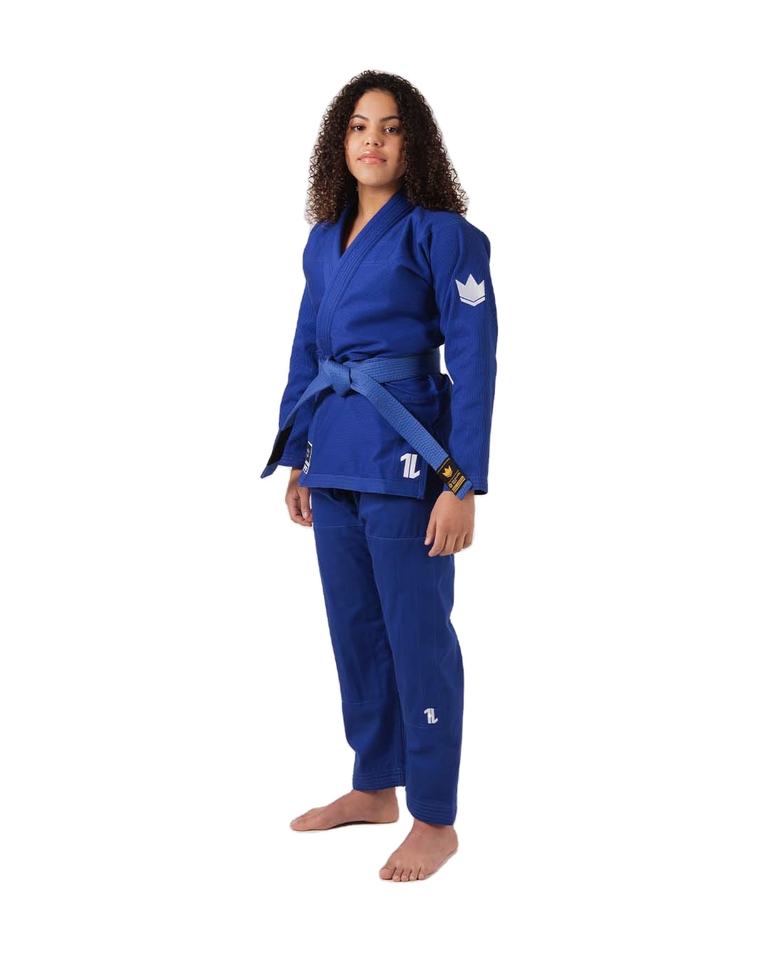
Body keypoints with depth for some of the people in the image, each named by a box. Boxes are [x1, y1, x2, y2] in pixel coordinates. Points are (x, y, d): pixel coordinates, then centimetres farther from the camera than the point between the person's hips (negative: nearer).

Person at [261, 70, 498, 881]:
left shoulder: (442, 235, -8)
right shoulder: (323, 242, 12)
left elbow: (474, 363, -12)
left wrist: (463, 485, -16)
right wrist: (295, 461, 15)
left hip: (404, 461, -7)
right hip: (334, 463, 7)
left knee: (416, 635, -1)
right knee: (353, 628, 16)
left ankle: (435, 820, 12)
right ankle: (373, 787, 33)